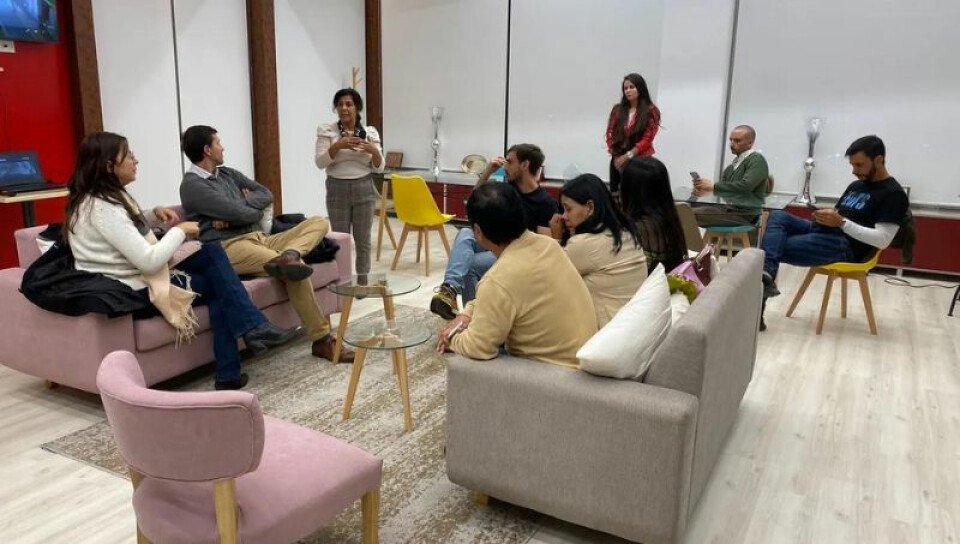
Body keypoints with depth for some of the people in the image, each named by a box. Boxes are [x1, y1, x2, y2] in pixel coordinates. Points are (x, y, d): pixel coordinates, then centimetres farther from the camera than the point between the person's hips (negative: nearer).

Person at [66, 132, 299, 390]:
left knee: (211, 252, 1)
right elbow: (148, 261, -27)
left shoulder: (108, 198, 8)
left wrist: (153, 215, 8)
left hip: (137, 278, 10)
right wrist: (179, 231, -13)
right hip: (134, 292, -10)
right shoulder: (102, 208, -23)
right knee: (218, 285, -5)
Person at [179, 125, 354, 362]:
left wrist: (237, 211, -3)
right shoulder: (192, 186, -5)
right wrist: (255, 208, 9)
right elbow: (241, 213, -15)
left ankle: (288, 256, -38)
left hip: (259, 238, 9)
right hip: (230, 248, -9)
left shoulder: (228, 173, 22)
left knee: (319, 222, -6)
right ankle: (322, 340, -26)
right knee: (296, 268, -32)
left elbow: (266, 195, 14)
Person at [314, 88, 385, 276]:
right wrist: (338, 146, -24)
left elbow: (379, 168, 2)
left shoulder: (370, 132, 3)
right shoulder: (326, 131, -2)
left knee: (363, 240, 8)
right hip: (337, 190, -1)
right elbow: (320, 162, -10)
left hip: (364, 189, 2)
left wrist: (374, 151, -19)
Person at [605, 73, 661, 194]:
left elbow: (647, 139, -8)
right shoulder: (617, 109, 10)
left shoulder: (650, 111, -1)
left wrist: (628, 156, -16)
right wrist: (615, 155, -7)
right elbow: (610, 133, 7)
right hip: (618, 160, 4)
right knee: (615, 193, 4)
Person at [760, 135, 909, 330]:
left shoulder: (893, 193, -4)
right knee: (778, 217, -18)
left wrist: (841, 222, -18)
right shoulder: (855, 186, 24)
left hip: (845, 246, -9)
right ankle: (765, 276, -38)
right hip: (823, 232, 9)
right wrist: (823, 216, 0)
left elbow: (882, 240, -14)